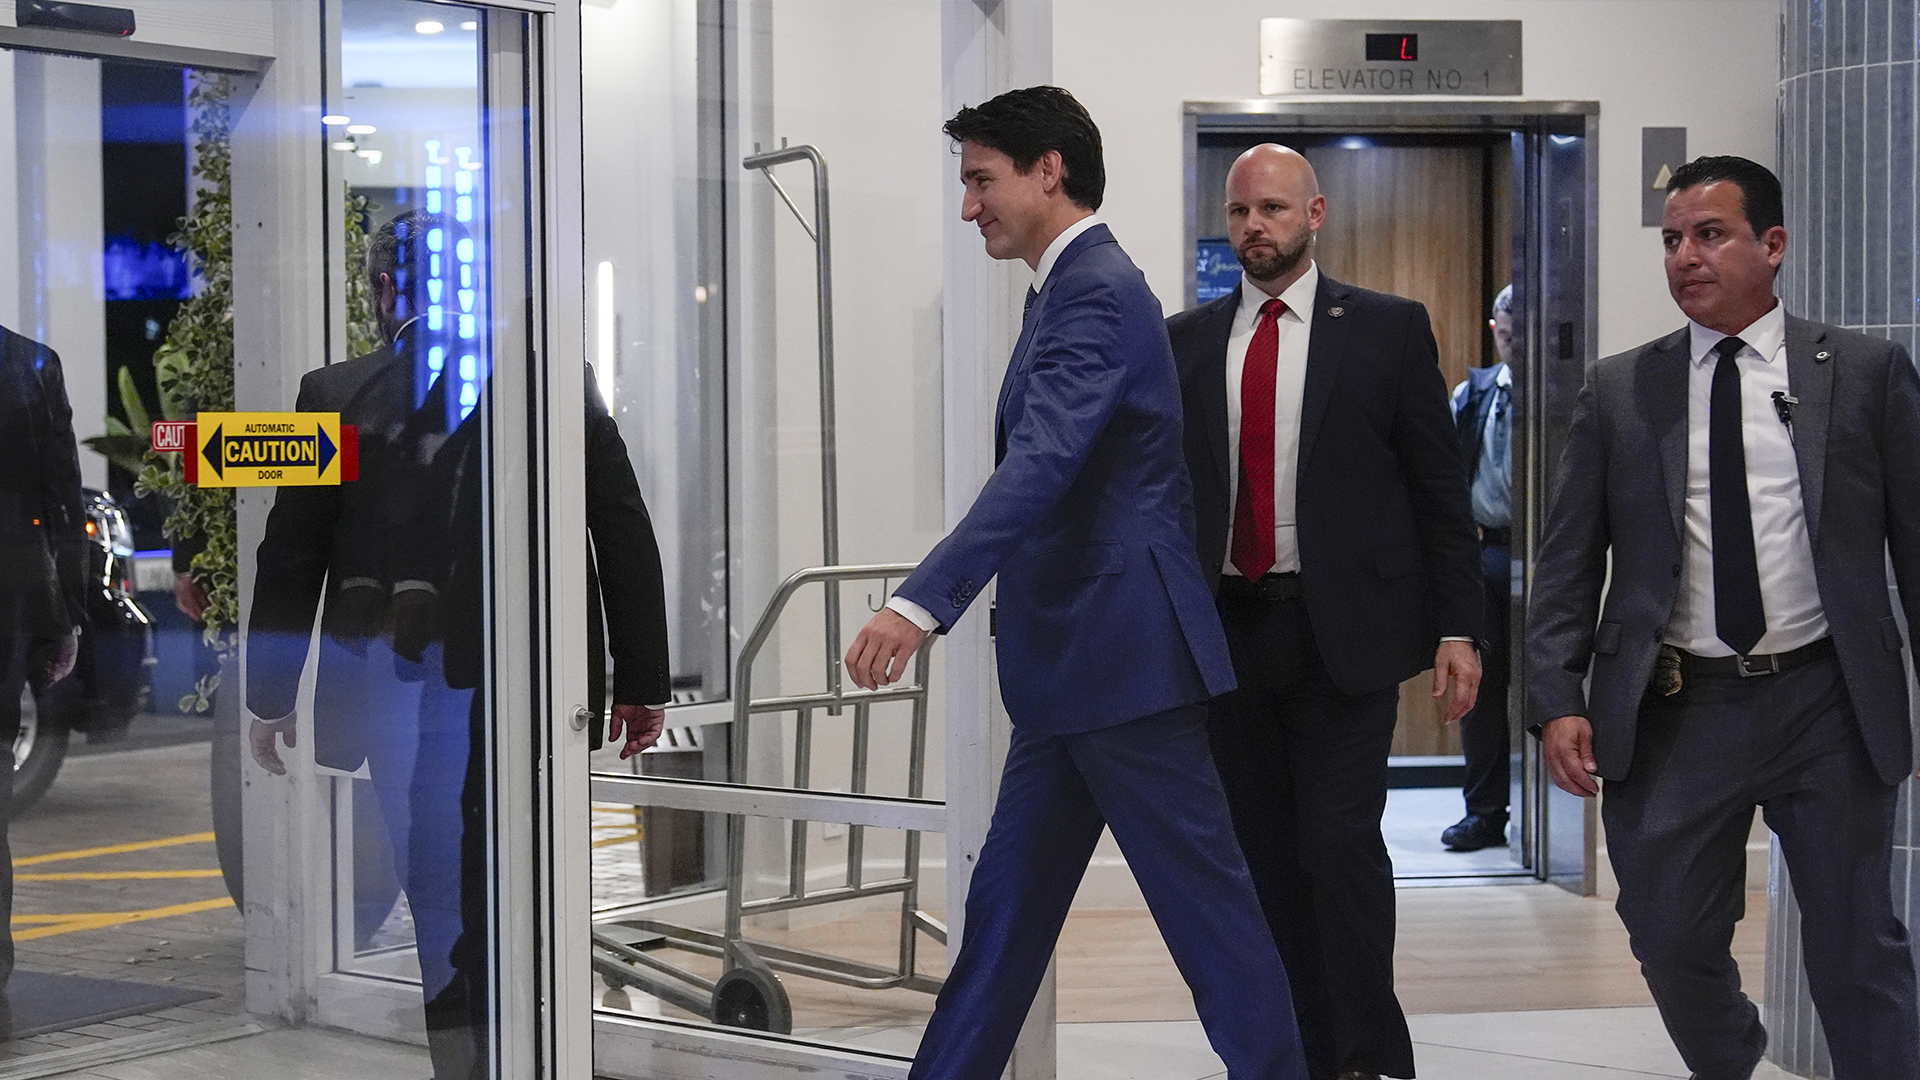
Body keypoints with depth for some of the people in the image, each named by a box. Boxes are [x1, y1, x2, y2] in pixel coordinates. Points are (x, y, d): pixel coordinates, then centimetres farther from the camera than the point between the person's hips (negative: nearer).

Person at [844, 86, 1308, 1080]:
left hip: (1124, 659, -10)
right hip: (1073, 667, 10)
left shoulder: (1098, 293, -15)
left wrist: (923, 602, -38)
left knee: (1202, 900, -2)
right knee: (1004, 912, 12)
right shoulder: (1073, 289, 17)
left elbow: (1040, 466, -29)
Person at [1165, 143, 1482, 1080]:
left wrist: (1456, 627, -5)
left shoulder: (1387, 329, 2)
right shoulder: (1184, 343, 10)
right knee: (1265, 858, 8)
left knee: (1340, 844, -10)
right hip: (1224, 630, 4)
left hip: (1344, 632, -3)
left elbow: (1441, 490, 1)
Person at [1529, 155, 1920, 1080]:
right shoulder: (1617, 390, 5)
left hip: (1828, 703, -1)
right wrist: (1558, 701, -5)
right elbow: (1567, 563, 5)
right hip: (1674, 713, 2)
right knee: (1672, 940, 11)